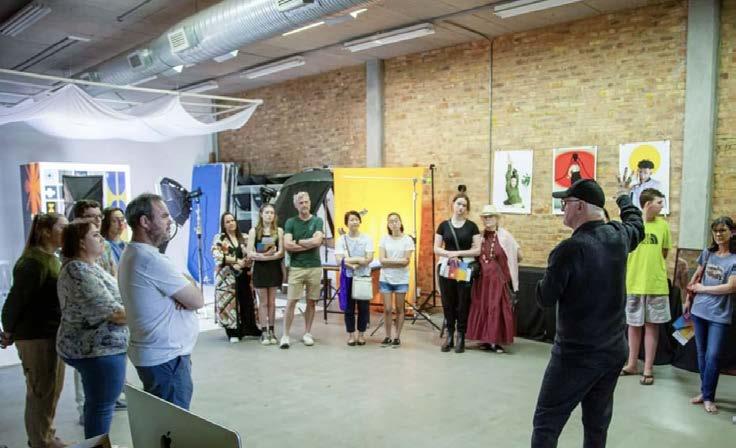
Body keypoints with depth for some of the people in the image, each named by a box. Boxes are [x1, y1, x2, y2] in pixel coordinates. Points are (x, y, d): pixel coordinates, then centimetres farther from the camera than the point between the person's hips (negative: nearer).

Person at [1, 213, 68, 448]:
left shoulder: (52, 259, 12)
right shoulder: (33, 261, -19)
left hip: (52, 334, 9)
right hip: (37, 336, -9)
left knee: (51, 389, 19)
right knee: (42, 391, 3)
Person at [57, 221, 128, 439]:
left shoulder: (86, 267, 10)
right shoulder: (79, 272, -21)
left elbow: (107, 300, 18)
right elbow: (114, 312, -23)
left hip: (93, 347, 10)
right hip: (99, 350, -10)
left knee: (95, 404, 21)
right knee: (101, 408, 2)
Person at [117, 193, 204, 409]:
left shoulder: (132, 254, 11)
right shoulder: (151, 260, -21)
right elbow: (197, 301, -17)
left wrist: (184, 293, -10)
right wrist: (187, 281, 2)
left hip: (155, 353, 10)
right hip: (165, 358, -10)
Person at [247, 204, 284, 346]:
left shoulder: (279, 231, 3)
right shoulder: (254, 231, 1)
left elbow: (281, 253, -5)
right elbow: (250, 254, -6)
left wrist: (263, 256, -18)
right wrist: (265, 255, -21)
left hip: (274, 268, 1)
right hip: (260, 269, -1)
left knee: (272, 302, 8)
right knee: (263, 302, 3)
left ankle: (271, 331, 15)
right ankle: (264, 332, 9)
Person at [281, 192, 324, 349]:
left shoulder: (317, 221, 4)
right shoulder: (290, 222, 3)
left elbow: (317, 241, -12)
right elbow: (287, 245, -9)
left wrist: (297, 242, -6)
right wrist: (309, 245, -8)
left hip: (314, 267, 1)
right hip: (296, 267, -1)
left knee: (311, 302, 8)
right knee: (291, 302, -3)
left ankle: (307, 333, 20)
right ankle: (285, 335, 4)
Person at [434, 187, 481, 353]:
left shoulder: (472, 226, 2)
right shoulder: (443, 225, 6)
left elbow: (477, 250, -3)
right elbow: (436, 248, 4)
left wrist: (458, 253, -13)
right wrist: (449, 254, -13)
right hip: (446, 268, 1)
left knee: (463, 304, 1)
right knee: (448, 303, 5)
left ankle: (461, 337, 12)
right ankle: (449, 336, 17)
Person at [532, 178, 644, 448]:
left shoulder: (569, 249, -21)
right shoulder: (619, 236, 0)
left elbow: (545, 299, -13)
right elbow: (637, 226, 26)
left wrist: (546, 279, 7)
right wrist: (624, 199, 44)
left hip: (576, 354, -7)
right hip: (614, 351, 7)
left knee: (546, 424, 3)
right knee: (597, 425, 16)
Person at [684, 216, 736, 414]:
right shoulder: (707, 253, 5)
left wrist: (702, 288, -8)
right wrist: (688, 299, 14)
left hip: (719, 316, -4)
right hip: (699, 311, 4)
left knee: (712, 356, -3)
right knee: (701, 354, 11)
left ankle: (708, 397, 10)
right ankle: (705, 392, 24)